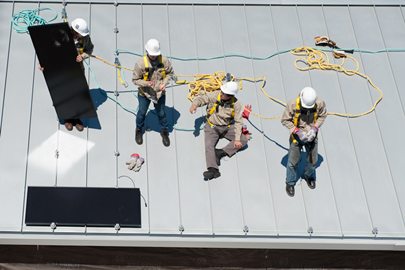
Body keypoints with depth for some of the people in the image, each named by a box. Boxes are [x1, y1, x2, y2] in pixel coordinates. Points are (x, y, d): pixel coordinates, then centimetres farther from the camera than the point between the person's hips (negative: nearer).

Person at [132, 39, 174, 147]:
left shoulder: (164, 60, -19)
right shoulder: (140, 63, -26)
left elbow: (170, 73, 0)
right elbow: (135, 80, -15)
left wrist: (165, 83, -16)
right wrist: (146, 83, -32)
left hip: (159, 93, 1)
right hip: (145, 93, -1)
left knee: (161, 113, 16)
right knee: (142, 112, 19)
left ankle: (164, 131, 43)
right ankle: (139, 130, 49)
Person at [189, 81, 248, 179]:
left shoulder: (236, 104, -14)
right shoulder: (214, 95, -17)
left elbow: (238, 122, -9)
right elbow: (200, 99, -7)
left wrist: (237, 139, -16)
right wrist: (195, 104, -32)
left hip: (227, 127, 2)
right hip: (212, 126, -2)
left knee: (243, 140, -15)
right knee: (209, 145, -26)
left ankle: (220, 153, -25)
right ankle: (213, 169, -42)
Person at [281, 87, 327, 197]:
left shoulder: (320, 103, -21)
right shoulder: (292, 104, -28)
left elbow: (322, 115, -1)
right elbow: (285, 120, -15)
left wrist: (315, 128, -16)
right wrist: (297, 131, -24)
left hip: (312, 136, 2)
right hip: (297, 136, -2)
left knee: (313, 160, 19)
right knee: (293, 161, 11)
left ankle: (309, 176, 51)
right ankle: (290, 182, 35)